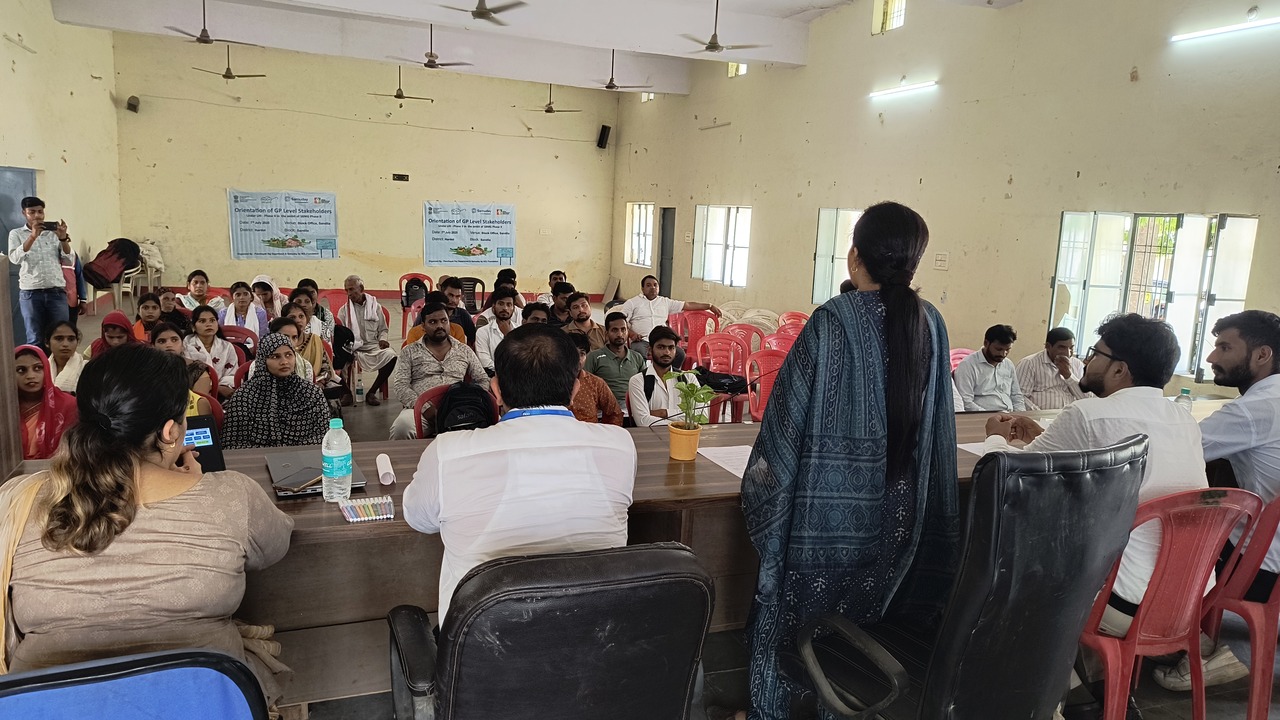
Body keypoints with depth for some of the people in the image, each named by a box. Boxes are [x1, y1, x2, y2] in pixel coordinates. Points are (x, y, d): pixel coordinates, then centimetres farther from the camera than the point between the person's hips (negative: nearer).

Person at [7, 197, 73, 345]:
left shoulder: (54, 233, 11)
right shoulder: (16, 234, 8)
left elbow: (69, 260, 4)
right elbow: (14, 259, -8)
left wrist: (63, 238, -11)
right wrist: (32, 236, -18)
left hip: (57, 291, 1)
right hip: (30, 293, -1)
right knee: (35, 339, 0)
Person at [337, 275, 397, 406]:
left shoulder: (375, 306, 12)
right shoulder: (344, 310, 11)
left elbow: (383, 329, 20)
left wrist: (382, 339, -2)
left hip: (373, 345, 1)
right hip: (351, 346, 0)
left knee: (391, 356, -31)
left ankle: (372, 392, -17)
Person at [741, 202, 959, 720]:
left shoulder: (833, 320, -17)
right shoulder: (930, 325, -2)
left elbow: (790, 410, -13)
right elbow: (936, 424, 7)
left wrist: (764, 479, 1)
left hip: (823, 505, -4)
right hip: (895, 513, 5)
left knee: (788, 615, 14)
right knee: (857, 627, 21)